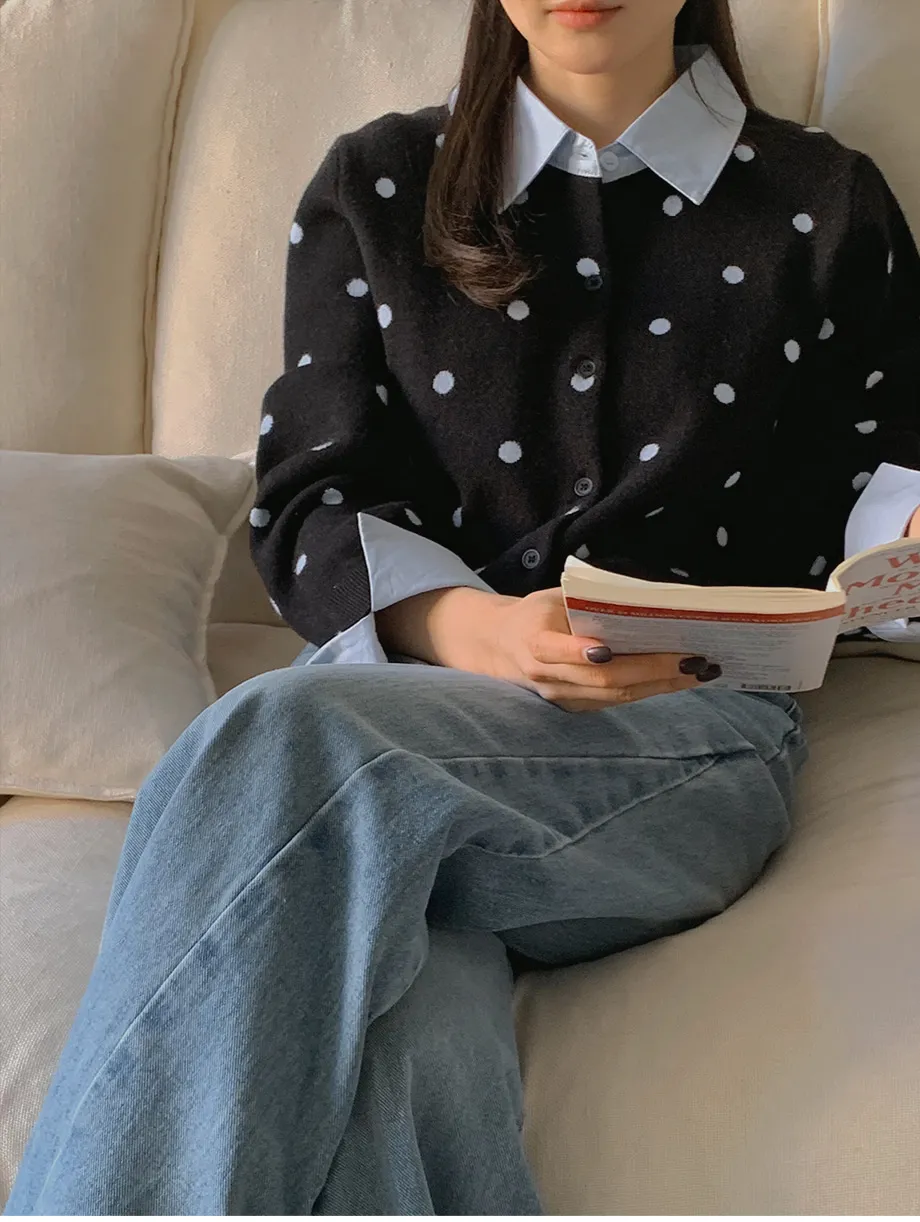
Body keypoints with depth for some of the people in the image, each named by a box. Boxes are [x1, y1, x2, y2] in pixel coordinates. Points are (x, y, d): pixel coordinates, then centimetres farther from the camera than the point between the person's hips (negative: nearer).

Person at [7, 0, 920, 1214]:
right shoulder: (375, 187, 17)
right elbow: (311, 506, 9)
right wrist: (469, 628, -14)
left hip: (693, 722, -1)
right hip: (406, 682, 1)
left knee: (278, 749, -35)